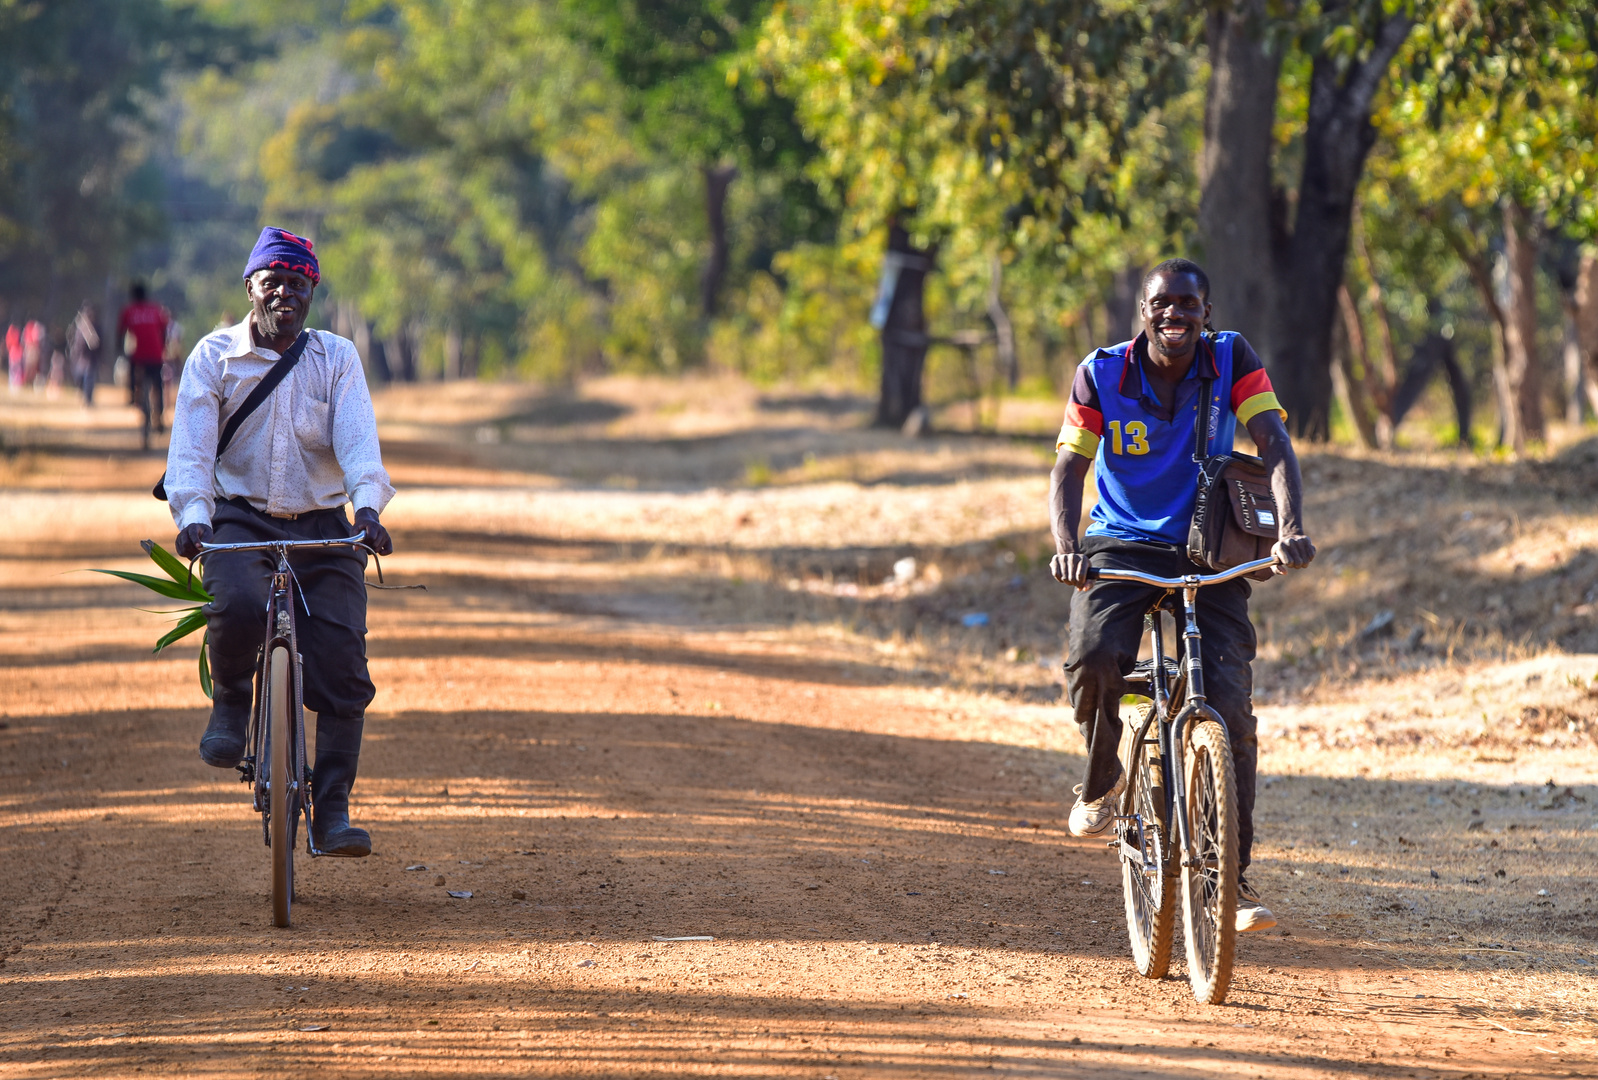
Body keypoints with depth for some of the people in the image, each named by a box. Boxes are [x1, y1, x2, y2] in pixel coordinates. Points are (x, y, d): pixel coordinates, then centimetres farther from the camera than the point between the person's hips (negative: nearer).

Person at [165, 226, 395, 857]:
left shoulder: (336, 359, 5)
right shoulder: (214, 356, 1)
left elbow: (357, 439, -8)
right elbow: (191, 444, -9)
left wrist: (367, 504, -28)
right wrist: (193, 514, -27)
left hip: (324, 528, 2)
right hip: (241, 521, -2)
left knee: (342, 666, -12)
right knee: (239, 607, -34)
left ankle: (332, 809, -2)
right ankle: (231, 698, -2)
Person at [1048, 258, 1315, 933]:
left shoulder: (1232, 360, -7)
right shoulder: (1102, 375, -7)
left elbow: (1273, 443, -16)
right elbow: (1069, 468, -9)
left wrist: (1291, 527, -34)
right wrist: (1065, 546, -29)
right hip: (1121, 545, -1)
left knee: (1230, 705, -13)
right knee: (1094, 660, -30)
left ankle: (1233, 875, -3)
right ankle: (1102, 778, 2)